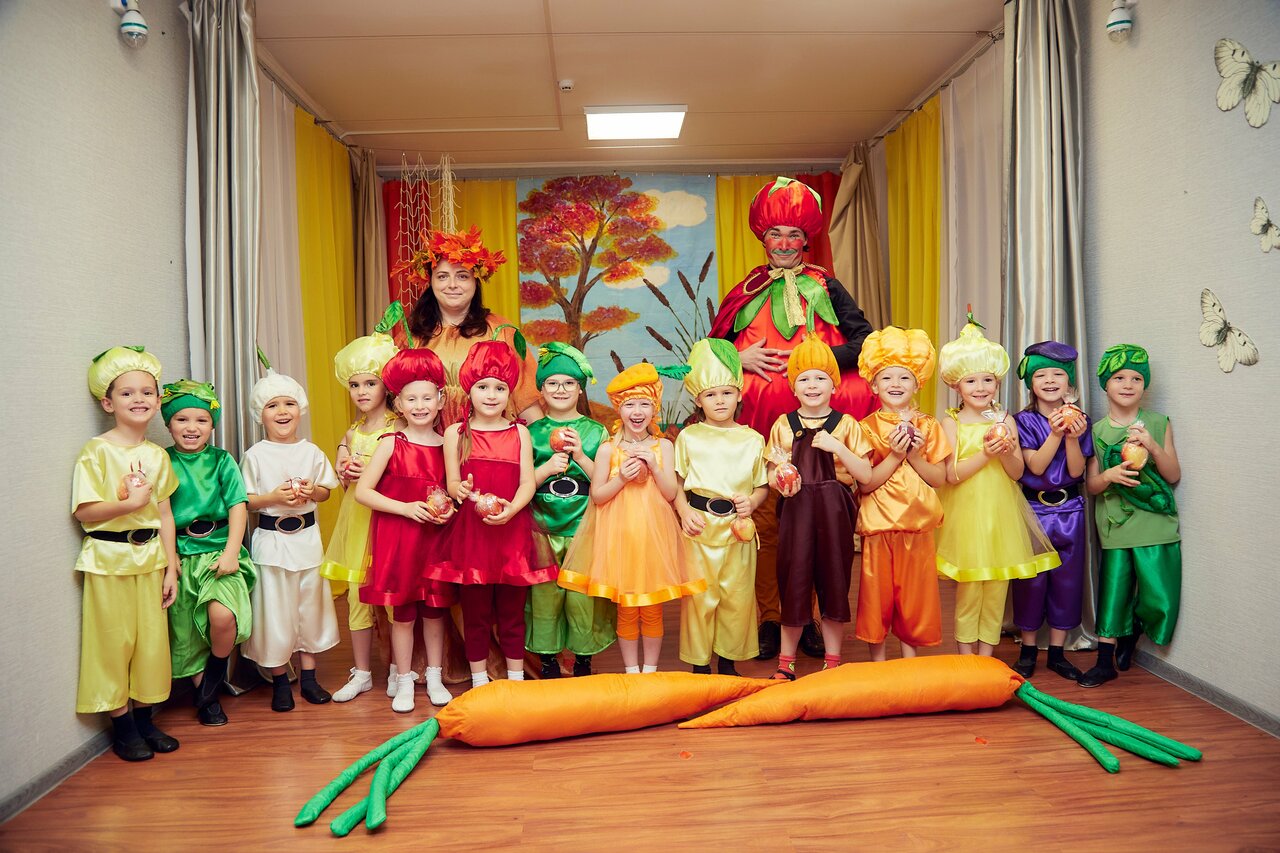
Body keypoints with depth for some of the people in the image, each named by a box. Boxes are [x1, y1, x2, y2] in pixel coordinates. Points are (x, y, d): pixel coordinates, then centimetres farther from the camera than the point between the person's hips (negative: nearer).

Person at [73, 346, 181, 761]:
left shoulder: (158, 455, 6)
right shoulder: (96, 451, -9)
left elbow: (165, 515, 7)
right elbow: (84, 511, -14)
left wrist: (171, 568, 6)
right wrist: (130, 503, -23)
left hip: (150, 557, 5)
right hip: (109, 559, -5)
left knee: (151, 639, 10)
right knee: (114, 641, 4)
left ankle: (144, 719, 25)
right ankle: (121, 726, 18)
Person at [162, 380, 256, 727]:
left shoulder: (222, 460, 3)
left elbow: (238, 507, -2)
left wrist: (231, 552, -12)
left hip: (220, 550, -1)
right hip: (181, 554, 2)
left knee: (222, 615, -23)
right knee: (185, 632, 6)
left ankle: (217, 672, 7)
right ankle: (205, 696, 26)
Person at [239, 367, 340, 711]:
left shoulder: (311, 452, 3)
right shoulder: (255, 456, -4)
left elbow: (326, 491, 8)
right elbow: (244, 501, -5)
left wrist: (311, 491, -13)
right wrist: (275, 496, -20)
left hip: (307, 537, 3)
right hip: (270, 539, -2)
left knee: (310, 604, 9)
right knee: (275, 609, 3)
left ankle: (308, 676, 23)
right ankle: (280, 680, 19)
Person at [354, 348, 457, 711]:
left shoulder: (447, 444, 2)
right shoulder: (391, 443, -6)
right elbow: (362, 491, -9)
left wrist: (450, 508, -7)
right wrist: (407, 508, -17)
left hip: (437, 538, 3)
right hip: (398, 539, -2)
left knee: (436, 609, 11)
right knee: (403, 613, 6)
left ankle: (435, 678, 26)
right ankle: (404, 682, 21)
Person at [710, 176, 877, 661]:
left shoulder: (826, 288, 12)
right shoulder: (746, 293, 14)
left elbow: (865, 340, 3)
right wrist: (740, 358, -3)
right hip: (760, 426, 1)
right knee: (764, 521, -1)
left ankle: (810, 619, 13)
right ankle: (769, 620, 10)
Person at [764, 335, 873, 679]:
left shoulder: (846, 424, 1)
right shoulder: (783, 425, 5)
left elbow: (866, 476, -4)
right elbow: (772, 472, 9)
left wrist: (836, 446, -16)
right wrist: (780, 481, -14)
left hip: (834, 511, 0)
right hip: (796, 511, 1)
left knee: (833, 582, 7)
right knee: (794, 582, 5)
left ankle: (832, 661, 23)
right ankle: (785, 661, 21)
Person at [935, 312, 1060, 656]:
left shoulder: (1005, 420, 5)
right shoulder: (952, 423, -3)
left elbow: (1017, 472, 3)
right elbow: (952, 474, -11)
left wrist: (1007, 452, -16)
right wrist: (985, 454, -21)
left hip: (1000, 514, 3)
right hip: (966, 513, -3)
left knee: (997, 588, 8)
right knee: (968, 589, 2)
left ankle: (987, 656, 21)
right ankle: (965, 658, 15)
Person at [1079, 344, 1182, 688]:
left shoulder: (1158, 424, 5)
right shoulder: (1097, 431, 4)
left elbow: (1174, 475, 2)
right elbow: (1091, 485, 3)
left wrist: (1152, 447, -14)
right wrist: (1109, 475, -18)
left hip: (1156, 524, 0)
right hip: (1115, 527, 0)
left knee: (1158, 597, -1)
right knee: (1113, 589, 0)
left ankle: (1132, 633, 30)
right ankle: (1106, 660, 12)